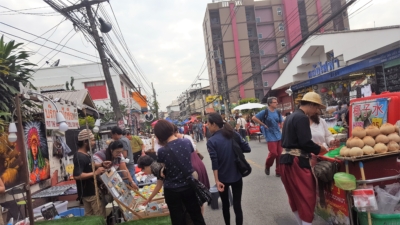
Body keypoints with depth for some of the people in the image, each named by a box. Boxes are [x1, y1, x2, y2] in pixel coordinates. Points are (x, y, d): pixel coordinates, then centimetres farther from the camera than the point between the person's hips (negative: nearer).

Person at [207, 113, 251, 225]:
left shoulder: (211, 141, -15)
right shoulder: (234, 134, -4)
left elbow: (214, 163, -19)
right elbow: (247, 149, -1)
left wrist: (217, 181, -16)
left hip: (223, 178, -2)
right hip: (237, 176, 2)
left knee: (225, 204, 19)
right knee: (237, 205, 9)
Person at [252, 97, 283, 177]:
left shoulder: (277, 112, 8)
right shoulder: (265, 112, -8)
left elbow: (281, 122, 22)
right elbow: (254, 118, -10)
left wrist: (279, 126, 4)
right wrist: (263, 125, -10)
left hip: (279, 136, 5)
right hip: (270, 136, -5)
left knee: (279, 154, 5)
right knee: (273, 153, -10)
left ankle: (278, 171, 18)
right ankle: (267, 166, 18)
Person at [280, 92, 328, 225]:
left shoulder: (291, 116, 16)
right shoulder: (302, 118, -14)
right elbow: (305, 142, -21)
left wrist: (311, 151, 18)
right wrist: (319, 149, -3)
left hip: (287, 159, 10)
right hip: (296, 162, -10)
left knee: (295, 196, 19)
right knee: (307, 196, -2)